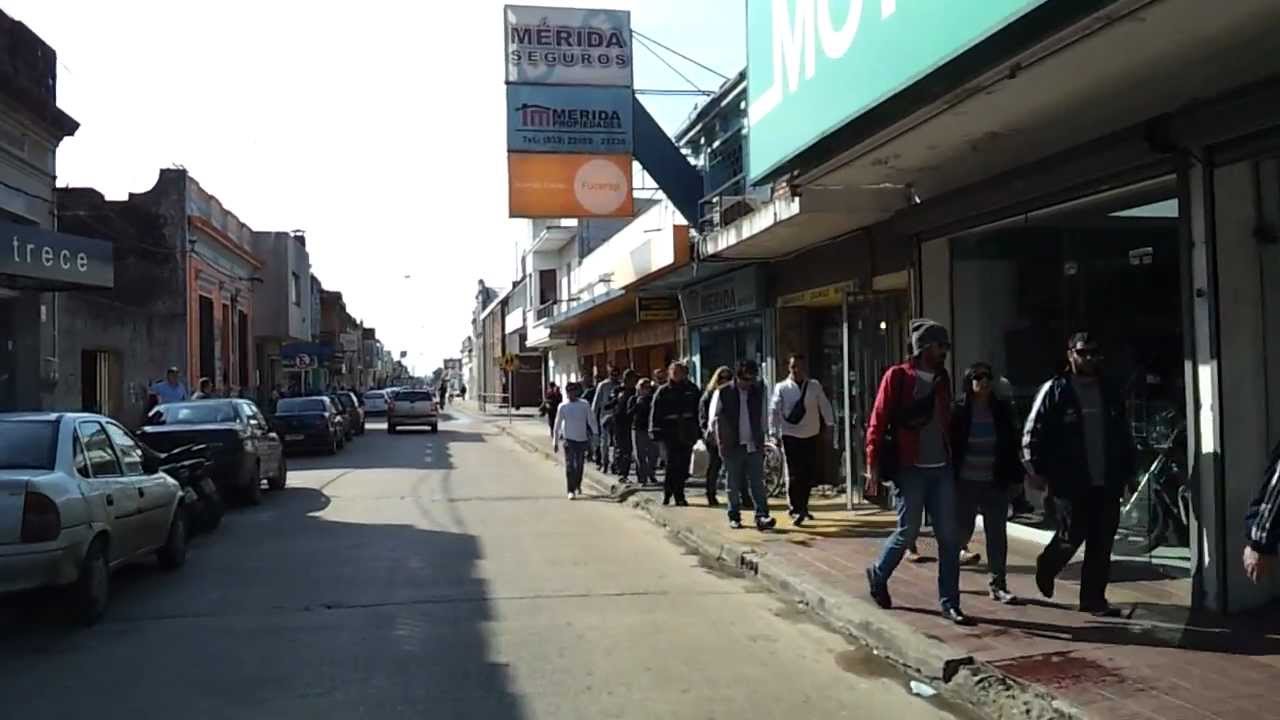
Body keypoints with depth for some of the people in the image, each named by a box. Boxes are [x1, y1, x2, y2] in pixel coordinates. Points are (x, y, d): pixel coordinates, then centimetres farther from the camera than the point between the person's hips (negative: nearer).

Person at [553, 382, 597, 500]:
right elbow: (557, 425, 2)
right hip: (569, 439, -2)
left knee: (580, 465, 13)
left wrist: (596, 434, -1)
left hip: (582, 438, 2)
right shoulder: (562, 406, -4)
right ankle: (571, 491, -6)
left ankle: (578, 485, 35)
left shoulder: (584, 404, -2)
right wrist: (555, 442, 3)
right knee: (570, 465, -9)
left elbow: (591, 419, 3)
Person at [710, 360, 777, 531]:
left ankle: (762, 517, -8)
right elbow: (714, 418, 2)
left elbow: (764, 417, 15)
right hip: (732, 446, -2)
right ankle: (734, 517, 17)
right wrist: (720, 442, -1)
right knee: (734, 485, 6)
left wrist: (762, 439, 9)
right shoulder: (723, 393, -3)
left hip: (754, 446, 2)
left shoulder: (759, 392, 7)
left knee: (757, 483, -5)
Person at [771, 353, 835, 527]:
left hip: (812, 436, 3)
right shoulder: (782, 388, -2)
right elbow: (774, 410, -5)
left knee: (810, 475, 10)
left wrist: (831, 425, -4)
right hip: (790, 436, -3)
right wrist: (774, 431, -12)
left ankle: (803, 507, 28)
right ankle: (796, 509, 1)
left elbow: (824, 406, 3)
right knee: (794, 475, -7)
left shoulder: (815, 386, 4)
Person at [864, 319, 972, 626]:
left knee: (948, 537, 2)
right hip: (910, 470, -5)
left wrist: (952, 457, 12)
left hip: (941, 469, 5)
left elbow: (946, 421, 16)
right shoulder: (897, 377, -7)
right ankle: (878, 575, 29)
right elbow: (878, 422, -8)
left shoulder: (942, 378, 11)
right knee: (907, 532, 1)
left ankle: (950, 603, 10)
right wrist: (873, 466, -12)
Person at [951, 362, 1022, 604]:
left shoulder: (1002, 410, 3)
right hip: (966, 483, -2)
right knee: (963, 528, 5)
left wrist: (1014, 476, 3)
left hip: (995, 483, 2)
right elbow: (949, 446, -5)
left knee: (997, 533, 2)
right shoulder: (958, 411, -6)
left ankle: (998, 585, 9)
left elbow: (1011, 446, 7)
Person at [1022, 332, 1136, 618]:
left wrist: (1127, 471, 14)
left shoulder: (1110, 392, 13)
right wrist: (1036, 470, -11)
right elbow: (1032, 433, -6)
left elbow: (1124, 436, 19)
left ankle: (1094, 599, 14)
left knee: (1102, 545, 4)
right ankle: (1047, 567, 30)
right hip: (1070, 483, -5)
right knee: (1072, 536, -1)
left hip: (1107, 483, 5)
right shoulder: (1055, 390, -4)